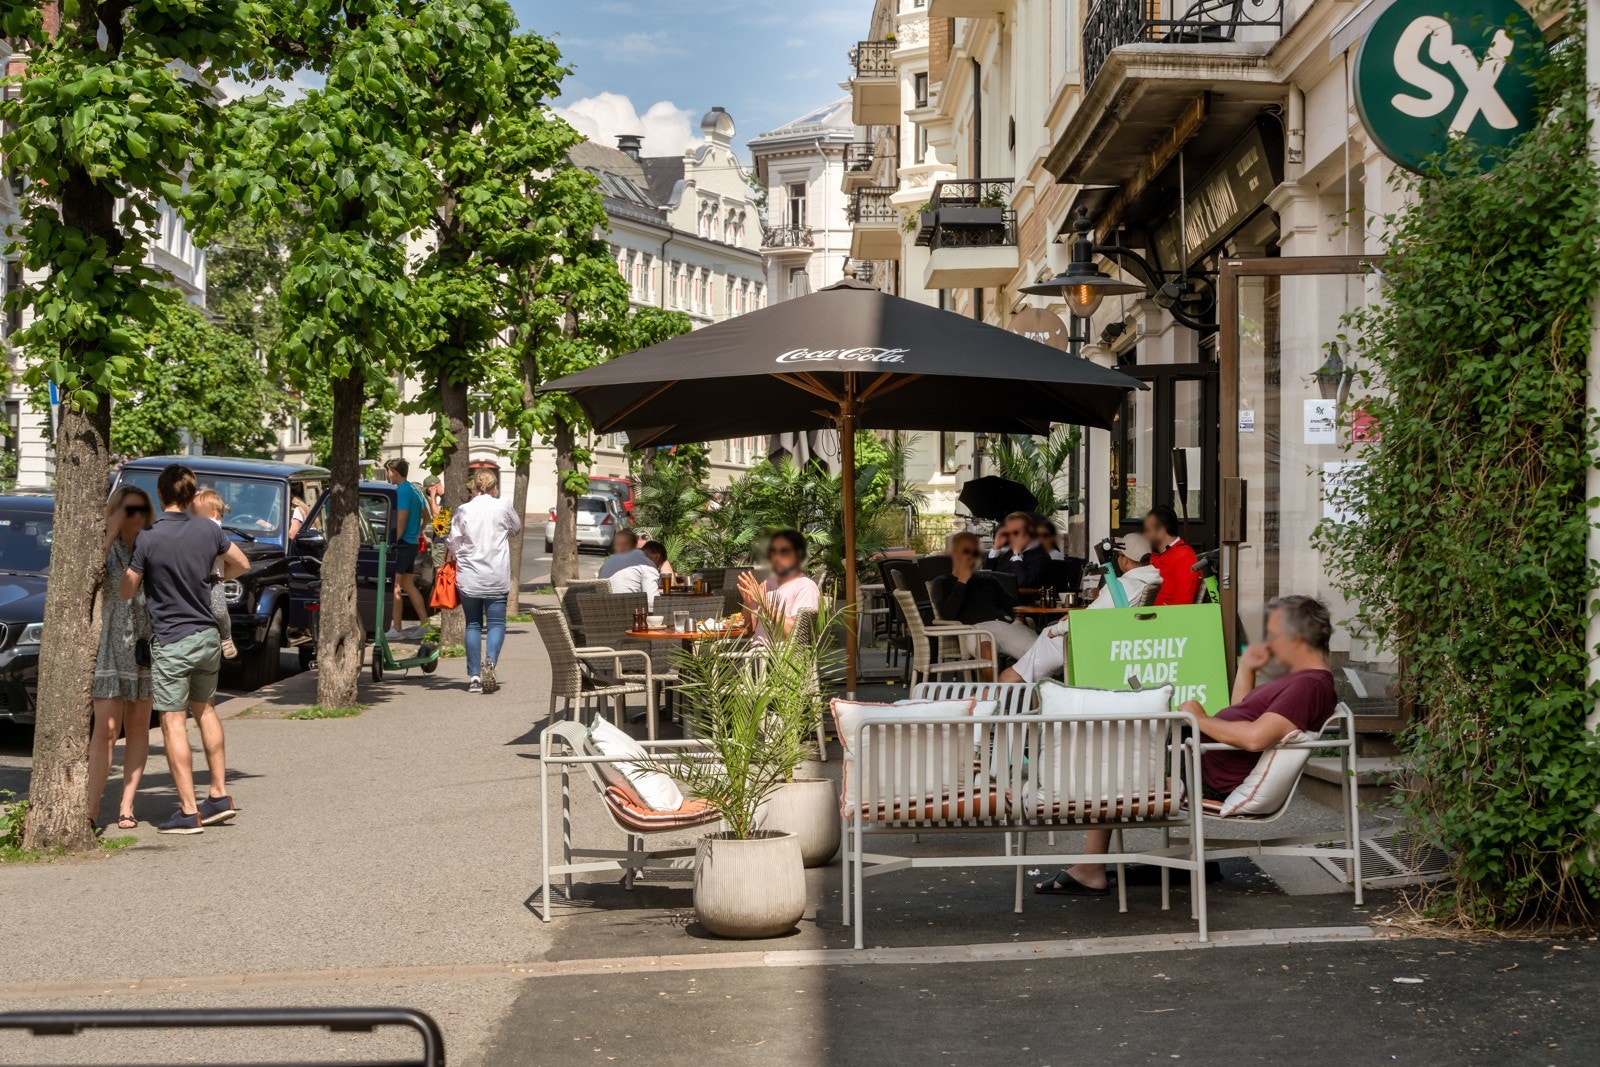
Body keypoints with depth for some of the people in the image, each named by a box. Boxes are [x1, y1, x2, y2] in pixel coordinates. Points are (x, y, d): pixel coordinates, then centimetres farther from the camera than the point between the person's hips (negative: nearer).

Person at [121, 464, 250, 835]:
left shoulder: (148, 539, -16)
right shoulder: (209, 530, -1)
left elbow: (127, 591, -7)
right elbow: (242, 564, 15)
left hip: (171, 641, -6)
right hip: (208, 636, 6)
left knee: (173, 722, -1)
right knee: (204, 710, 22)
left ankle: (188, 811, -2)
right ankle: (220, 795, 23)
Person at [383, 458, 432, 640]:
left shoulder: (401, 491, -14)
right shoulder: (414, 490, 15)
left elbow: (401, 521, -20)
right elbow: (426, 513, 21)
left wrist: (392, 543, -18)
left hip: (402, 544, -10)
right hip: (413, 544, 10)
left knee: (395, 587, -7)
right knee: (408, 586, 14)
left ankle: (395, 629, -7)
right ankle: (424, 624, 15)